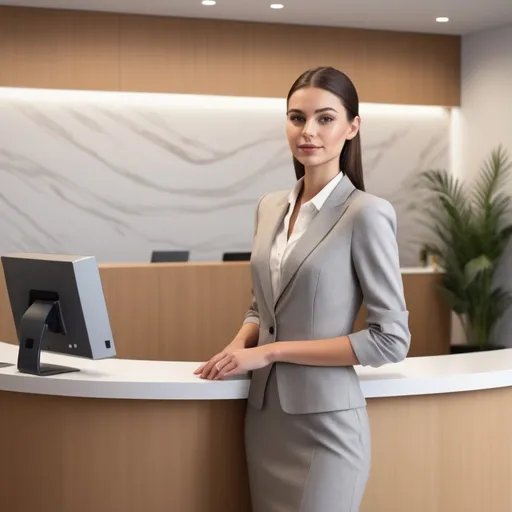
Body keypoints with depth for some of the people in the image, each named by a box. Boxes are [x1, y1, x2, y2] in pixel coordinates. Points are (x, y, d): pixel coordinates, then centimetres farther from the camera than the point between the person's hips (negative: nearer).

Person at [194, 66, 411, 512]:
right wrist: (239, 345, -3)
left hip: (325, 424, -6)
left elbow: (391, 340, -13)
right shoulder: (270, 207, 9)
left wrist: (272, 351, -13)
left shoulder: (366, 213, -12)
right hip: (265, 417, 6)